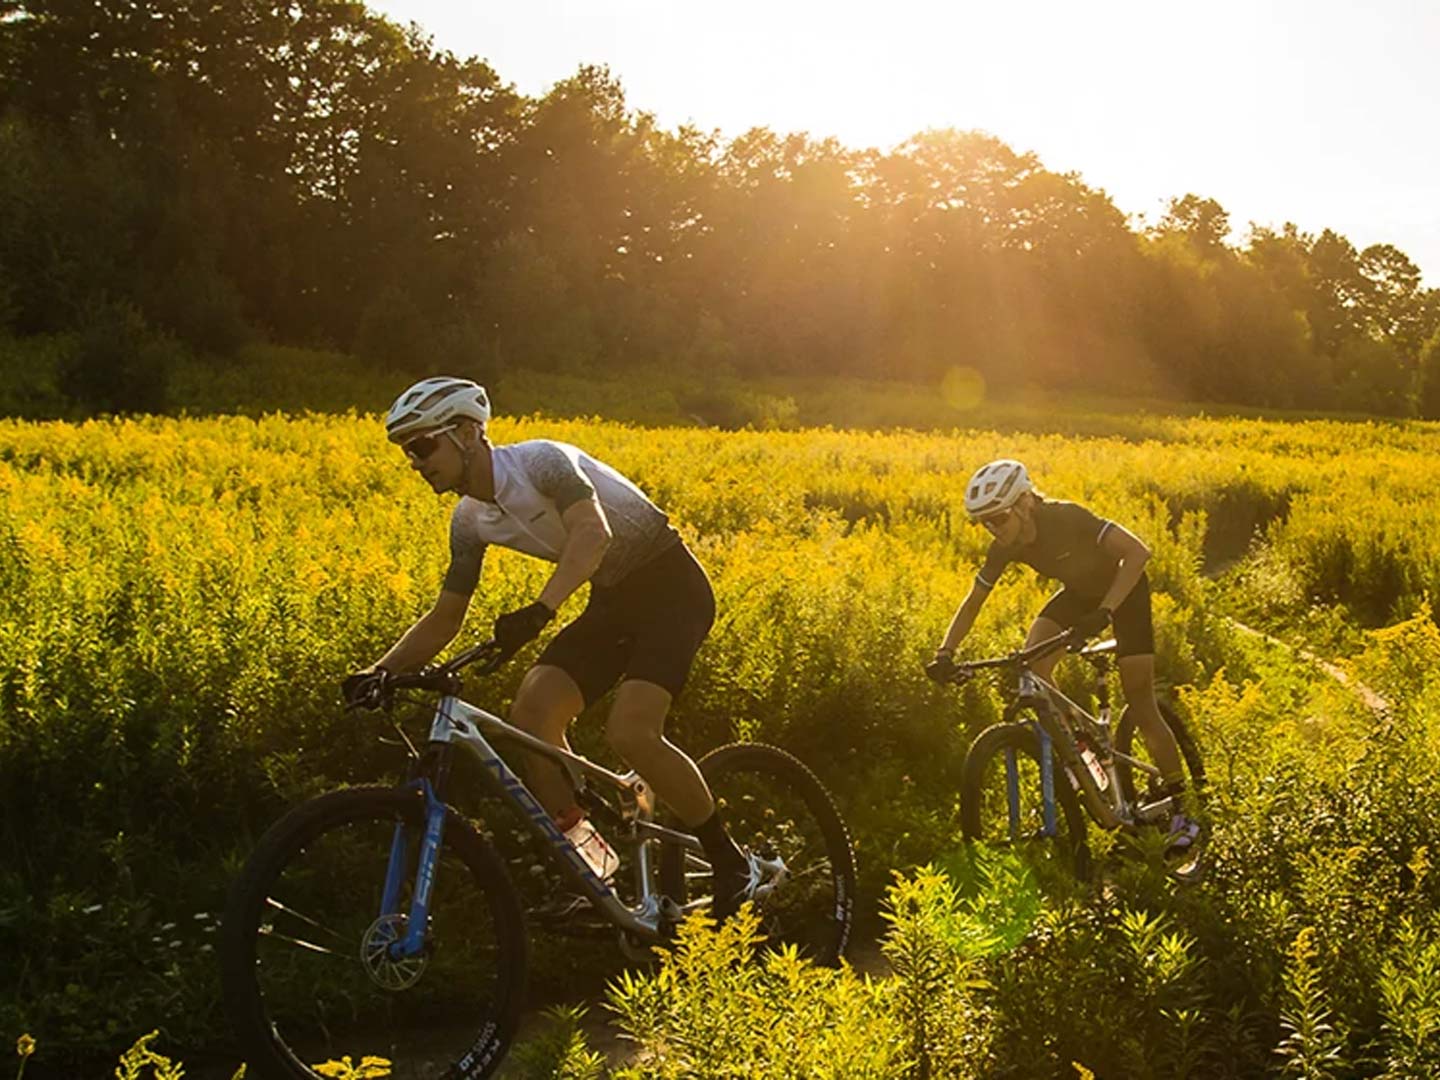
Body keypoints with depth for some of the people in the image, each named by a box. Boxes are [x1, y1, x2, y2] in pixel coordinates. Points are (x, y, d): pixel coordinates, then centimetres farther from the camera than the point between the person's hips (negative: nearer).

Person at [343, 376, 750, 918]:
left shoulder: (541, 461, -22)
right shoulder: (471, 519, 1)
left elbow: (594, 533, -39)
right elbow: (444, 619, 6)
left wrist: (539, 609, -53)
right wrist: (380, 670, -10)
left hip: (670, 587, -8)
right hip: (613, 600, 8)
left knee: (630, 733, -24)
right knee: (529, 710, -13)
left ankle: (731, 862, -5)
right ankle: (584, 867, -1)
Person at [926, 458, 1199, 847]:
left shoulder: (1066, 519, -35)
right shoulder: (1006, 547, -16)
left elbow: (1138, 552, -41)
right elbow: (973, 602, -7)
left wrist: (1104, 612, -51)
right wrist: (945, 652, -21)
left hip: (1124, 589, -6)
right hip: (1080, 592, 6)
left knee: (1141, 707, -10)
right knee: (1030, 665, -21)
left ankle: (1181, 811, 4)